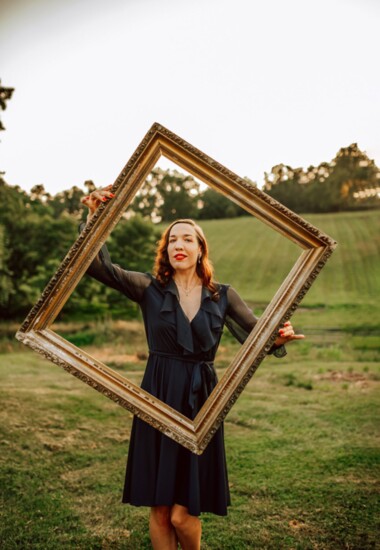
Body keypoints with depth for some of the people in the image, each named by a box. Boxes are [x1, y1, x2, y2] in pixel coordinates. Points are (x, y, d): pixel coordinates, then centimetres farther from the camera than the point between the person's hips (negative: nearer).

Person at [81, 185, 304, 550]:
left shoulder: (222, 296, 6)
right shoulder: (150, 288, 2)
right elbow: (98, 266, -10)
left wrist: (278, 338, -23)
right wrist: (95, 219, -23)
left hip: (200, 401, 0)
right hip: (158, 398, 0)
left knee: (183, 514, 0)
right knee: (159, 510, 7)